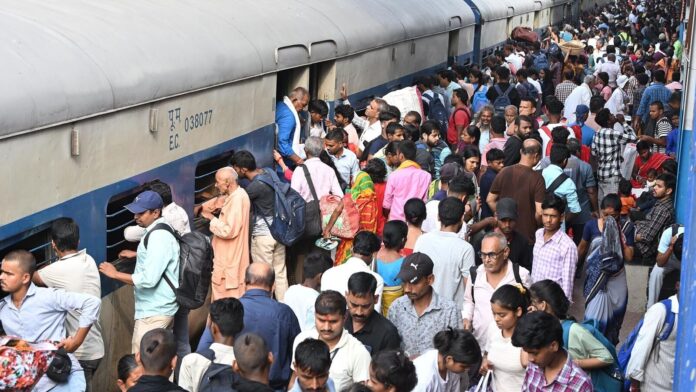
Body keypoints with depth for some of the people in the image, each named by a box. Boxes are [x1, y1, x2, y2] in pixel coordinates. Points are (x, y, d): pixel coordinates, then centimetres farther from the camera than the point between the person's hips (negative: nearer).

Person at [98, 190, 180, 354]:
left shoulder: (159, 237, -20)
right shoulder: (158, 232, 13)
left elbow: (148, 279, -26)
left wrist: (115, 274, -17)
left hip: (154, 312, -10)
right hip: (157, 308, 10)